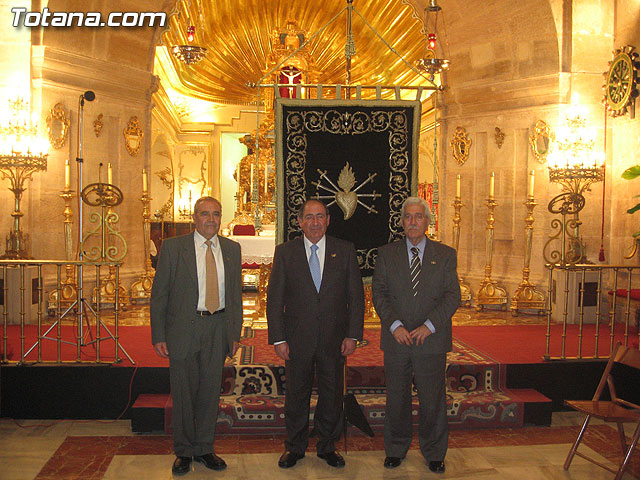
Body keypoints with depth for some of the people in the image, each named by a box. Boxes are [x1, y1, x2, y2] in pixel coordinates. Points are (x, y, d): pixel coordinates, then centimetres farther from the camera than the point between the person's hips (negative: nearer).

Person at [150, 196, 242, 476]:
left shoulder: (231, 249, 8)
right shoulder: (173, 247, -2)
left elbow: (235, 293, 11)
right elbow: (159, 294, -2)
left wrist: (235, 333, 7)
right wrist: (158, 335, -7)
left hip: (218, 328, 3)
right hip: (183, 328, -2)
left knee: (211, 390, 10)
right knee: (184, 392, 7)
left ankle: (204, 449, 27)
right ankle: (184, 452, 25)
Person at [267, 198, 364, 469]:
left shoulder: (345, 251, 2)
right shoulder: (285, 252, 1)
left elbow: (356, 296, 3)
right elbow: (274, 298, -1)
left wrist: (353, 335, -4)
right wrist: (278, 339, -6)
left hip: (334, 339, 1)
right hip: (297, 339, 0)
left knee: (332, 394, 12)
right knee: (296, 395, 11)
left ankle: (327, 446, 31)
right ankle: (295, 447, 30)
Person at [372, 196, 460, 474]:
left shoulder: (445, 255, 5)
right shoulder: (386, 254, 6)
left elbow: (452, 296, -2)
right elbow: (379, 293, 0)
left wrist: (429, 325, -14)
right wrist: (395, 325, -13)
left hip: (432, 340, 0)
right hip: (396, 339, 1)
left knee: (433, 400, 8)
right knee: (396, 399, 10)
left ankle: (434, 454, 26)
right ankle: (395, 450, 28)